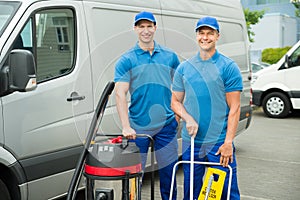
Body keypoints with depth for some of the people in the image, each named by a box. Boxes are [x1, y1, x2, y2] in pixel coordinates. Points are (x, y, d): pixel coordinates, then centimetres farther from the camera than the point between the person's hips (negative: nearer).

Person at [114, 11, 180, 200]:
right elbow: (120, 94, -11)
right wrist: (126, 126, -20)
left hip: (166, 124, 2)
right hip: (138, 127, -2)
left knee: (168, 172, 10)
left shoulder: (170, 56, 6)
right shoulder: (127, 60, -3)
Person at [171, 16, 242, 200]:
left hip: (219, 142, -3)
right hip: (190, 142, 4)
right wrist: (189, 119, -9)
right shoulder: (184, 68, 8)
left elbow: (234, 108, -6)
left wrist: (228, 142, -12)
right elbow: (176, 102, 11)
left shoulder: (229, 67, -3)